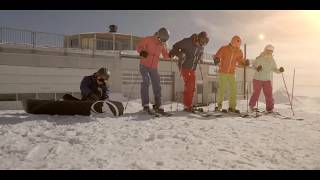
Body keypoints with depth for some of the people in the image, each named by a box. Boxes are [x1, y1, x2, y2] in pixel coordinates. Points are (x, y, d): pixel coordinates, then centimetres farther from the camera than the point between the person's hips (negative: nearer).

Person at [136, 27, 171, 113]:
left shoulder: (162, 45, 5)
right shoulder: (148, 39, -8)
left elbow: (166, 56, 8)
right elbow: (138, 46, -3)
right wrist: (141, 52, -23)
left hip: (154, 67, 5)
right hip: (144, 65, -5)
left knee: (157, 85, 3)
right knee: (146, 82, -19)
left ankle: (157, 105, 13)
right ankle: (145, 104, -13)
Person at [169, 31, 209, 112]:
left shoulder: (201, 47, 3)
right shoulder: (187, 42, -15)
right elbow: (175, 46, -8)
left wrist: (200, 58, 0)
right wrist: (180, 54, -23)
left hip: (193, 68, 7)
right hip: (184, 67, -6)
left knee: (192, 87, 5)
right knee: (188, 86, -12)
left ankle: (189, 105, 15)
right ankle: (187, 106, -4)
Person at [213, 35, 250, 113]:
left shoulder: (239, 52, 5)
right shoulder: (224, 49, -7)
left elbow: (240, 61, 14)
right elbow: (216, 56, -8)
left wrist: (245, 63, -7)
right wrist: (216, 59, -30)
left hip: (232, 73, 4)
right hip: (222, 72, -4)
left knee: (234, 89, -3)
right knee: (222, 89, -8)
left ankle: (232, 107, 5)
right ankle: (219, 105, 11)